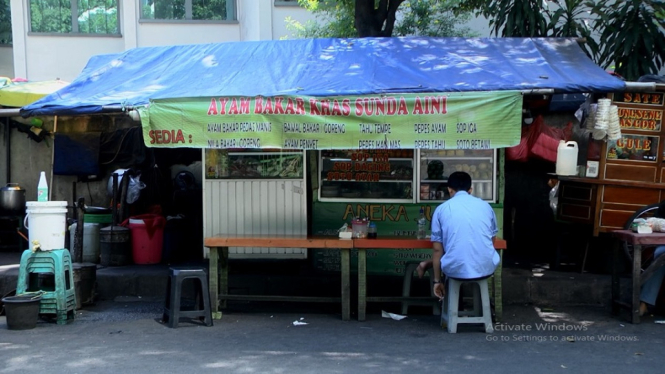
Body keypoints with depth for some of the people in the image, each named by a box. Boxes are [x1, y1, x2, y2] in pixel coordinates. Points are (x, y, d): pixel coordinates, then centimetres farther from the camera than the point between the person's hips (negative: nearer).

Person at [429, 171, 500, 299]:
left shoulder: (441, 209, 5)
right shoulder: (485, 206, 12)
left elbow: (437, 249, 4)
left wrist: (437, 280, 13)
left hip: (455, 270, -1)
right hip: (486, 268, 2)